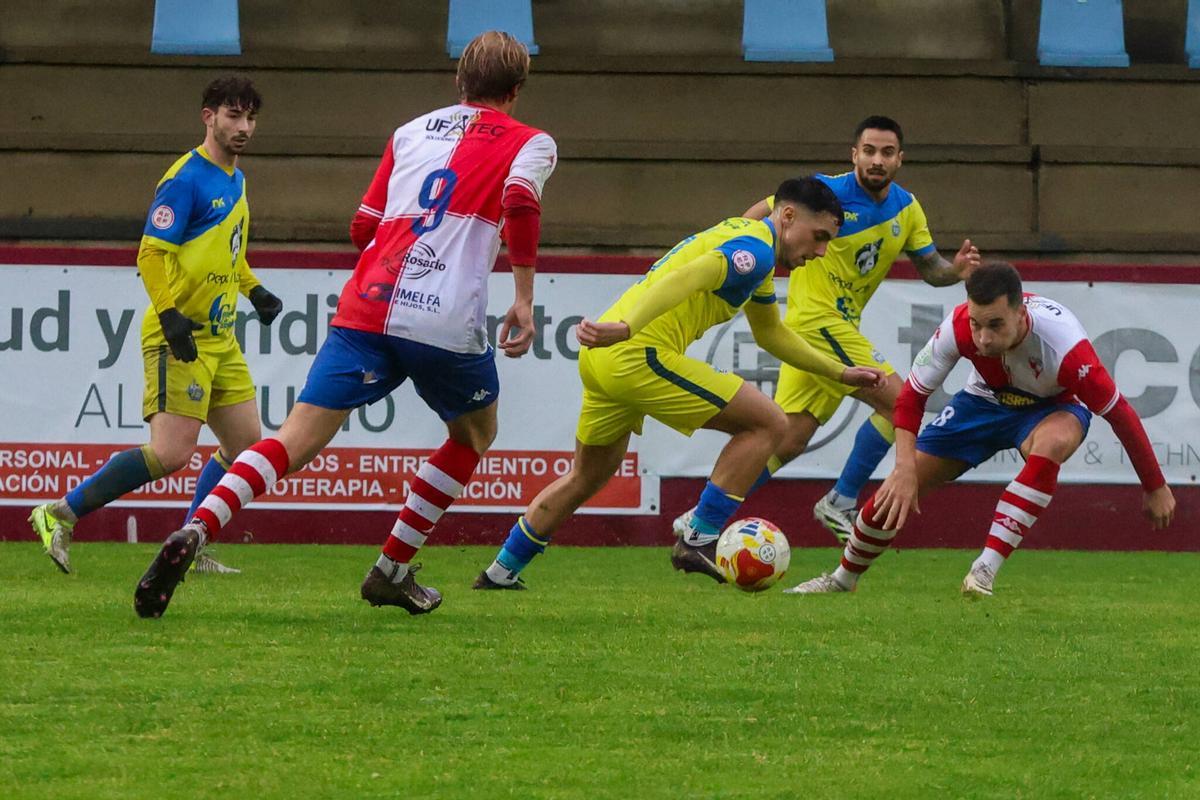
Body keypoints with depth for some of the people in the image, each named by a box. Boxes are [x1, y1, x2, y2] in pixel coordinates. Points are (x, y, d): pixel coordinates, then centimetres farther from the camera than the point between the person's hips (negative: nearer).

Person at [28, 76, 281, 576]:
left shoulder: (235, 181, 16)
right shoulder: (186, 179, -13)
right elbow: (152, 253, -19)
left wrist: (254, 291, 20)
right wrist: (169, 314, -28)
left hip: (219, 338, 10)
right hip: (181, 339, -10)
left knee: (246, 445, 7)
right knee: (172, 451, -18)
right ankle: (60, 515, -12)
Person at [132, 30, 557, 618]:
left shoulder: (412, 131, 23)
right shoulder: (529, 143, 10)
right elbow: (520, 201, -12)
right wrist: (524, 299, -10)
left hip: (366, 308, 3)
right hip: (448, 323, -3)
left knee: (295, 441, -5)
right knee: (474, 436, 25)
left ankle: (196, 532, -29)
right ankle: (392, 570, 21)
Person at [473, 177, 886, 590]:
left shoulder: (743, 241, 25)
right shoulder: (755, 250, -8)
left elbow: (771, 333, 39)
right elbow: (688, 278, -26)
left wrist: (840, 373, 41)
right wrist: (626, 329, -39)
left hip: (600, 357, 10)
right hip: (640, 355, -10)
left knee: (585, 478, 27)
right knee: (767, 424, -5)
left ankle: (500, 572, 32)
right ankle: (699, 540, -6)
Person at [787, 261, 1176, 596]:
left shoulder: (1064, 344, -39)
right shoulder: (957, 327, -31)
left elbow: (1120, 413, -27)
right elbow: (911, 396, -17)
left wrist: (1156, 488, -18)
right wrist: (905, 469, -28)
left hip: (1052, 409, -3)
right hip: (986, 401, 3)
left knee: (1052, 444, -40)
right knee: (896, 491, -4)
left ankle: (985, 571, -33)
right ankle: (843, 579, 26)